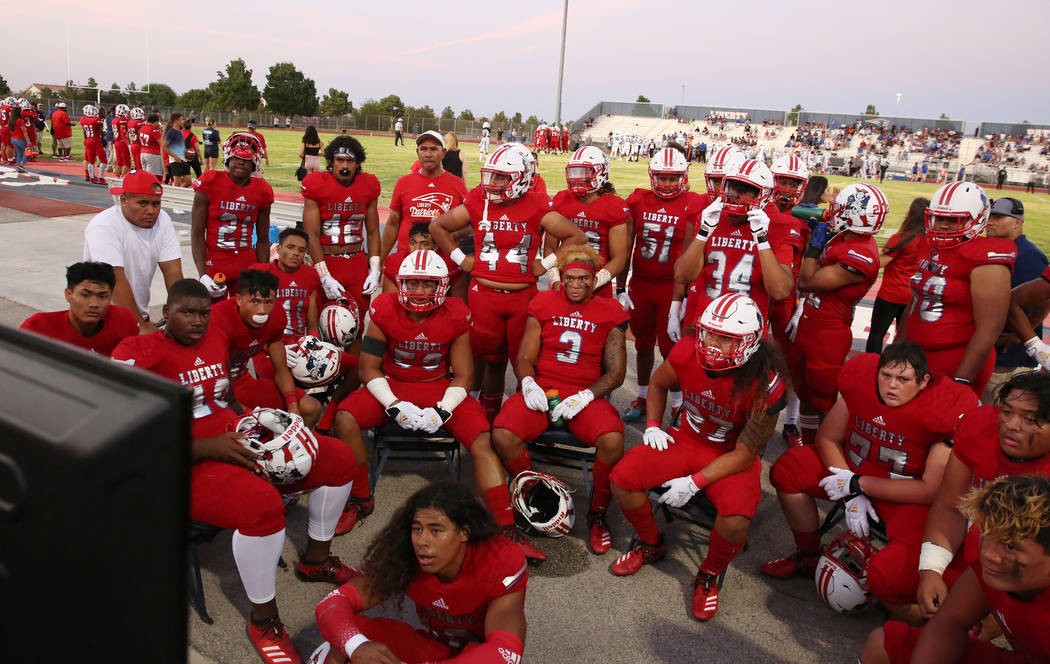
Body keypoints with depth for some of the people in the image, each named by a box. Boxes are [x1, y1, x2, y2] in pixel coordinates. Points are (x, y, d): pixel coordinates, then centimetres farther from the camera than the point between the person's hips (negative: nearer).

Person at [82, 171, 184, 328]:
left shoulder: (163, 220, -4)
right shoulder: (103, 227, -19)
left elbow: (172, 269, -8)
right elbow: (116, 280, -25)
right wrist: (141, 326, -28)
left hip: (140, 313, 5)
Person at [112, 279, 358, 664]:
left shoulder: (216, 339, 13)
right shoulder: (136, 352, -9)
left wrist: (255, 423, 8)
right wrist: (206, 447, -24)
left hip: (236, 442, 8)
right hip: (186, 465, -8)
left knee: (338, 459, 4)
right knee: (262, 503, -38)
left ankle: (316, 559, 24)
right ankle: (263, 620, -14)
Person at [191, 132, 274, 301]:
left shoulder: (262, 190, 3)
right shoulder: (211, 182, -5)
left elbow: (263, 240, 9)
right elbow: (197, 232, -6)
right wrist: (202, 274, -15)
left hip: (247, 264, 3)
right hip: (214, 263, -3)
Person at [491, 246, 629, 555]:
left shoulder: (610, 312, 8)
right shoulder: (544, 304, 11)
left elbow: (615, 372, 4)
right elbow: (525, 358, 10)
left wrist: (584, 397, -12)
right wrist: (528, 384, -12)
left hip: (586, 394, -1)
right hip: (541, 389, 1)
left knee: (612, 440, -31)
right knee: (502, 434, -26)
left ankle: (597, 515, -4)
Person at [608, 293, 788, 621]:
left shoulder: (766, 384, -25)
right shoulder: (688, 352, -15)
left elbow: (744, 455, -18)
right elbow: (658, 384, 11)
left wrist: (694, 483, -23)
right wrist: (653, 426, -1)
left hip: (732, 458, -3)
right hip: (686, 439, 4)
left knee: (736, 523, -31)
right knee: (622, 479, -17)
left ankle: (709, 576, 5)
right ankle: (650, 544, 14)